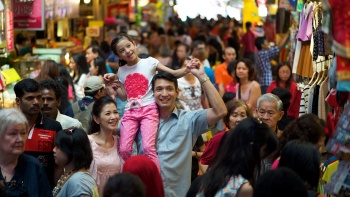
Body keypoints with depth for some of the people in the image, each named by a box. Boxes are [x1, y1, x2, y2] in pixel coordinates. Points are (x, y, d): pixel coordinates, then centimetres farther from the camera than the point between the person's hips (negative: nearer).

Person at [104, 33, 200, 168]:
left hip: (149, 109, -4)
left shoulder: (149, 62, 1)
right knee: (124, 150, -5)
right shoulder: (121, 71, 12)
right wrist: (113, 84, 6)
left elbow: (173, 74, -2)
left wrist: (187, 69, -22)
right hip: (130, 112, 4)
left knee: (148, 147, -21)